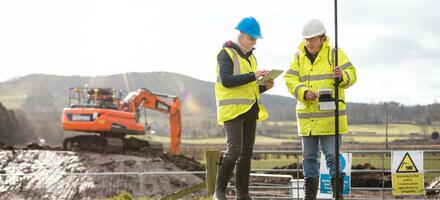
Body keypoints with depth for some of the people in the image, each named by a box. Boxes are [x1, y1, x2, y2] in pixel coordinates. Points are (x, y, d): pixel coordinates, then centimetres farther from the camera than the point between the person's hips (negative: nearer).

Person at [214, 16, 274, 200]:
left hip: (249, 111, 8)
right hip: (233, 109, -8)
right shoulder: (226, 54, -5)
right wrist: (253, 76, -22)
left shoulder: (250, 58, 20)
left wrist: (264, 86, 4)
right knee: (234, 150, -17)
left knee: (246, 152, 5)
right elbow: (226, 80, -19)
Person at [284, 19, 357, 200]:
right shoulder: (299, 57, 10)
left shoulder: (334, 54, -1)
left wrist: (342, 76, -30)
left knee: (332, 156, -6)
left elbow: (351, 74, -7)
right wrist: (304, 92, -16)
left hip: (329, 115, -4)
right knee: (309, 157, 11)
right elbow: (290, 80, 2)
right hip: (307, 116, 5)